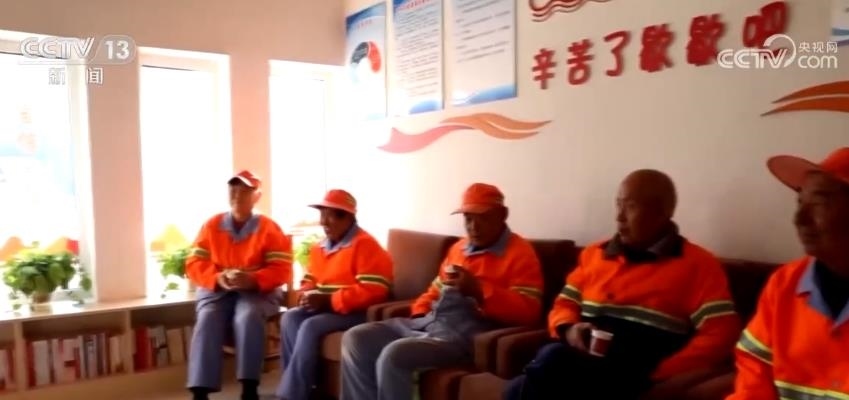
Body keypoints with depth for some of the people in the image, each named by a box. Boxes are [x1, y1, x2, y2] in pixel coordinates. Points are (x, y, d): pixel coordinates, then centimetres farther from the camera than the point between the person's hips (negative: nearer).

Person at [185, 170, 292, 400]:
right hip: (216, 289, 2)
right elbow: (194, 265, 4)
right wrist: (218, 278, -17)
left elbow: (282, 270, -6)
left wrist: (253, 280, -25)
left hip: (258, 290, -2)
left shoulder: (269, 228, 1)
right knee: (207, 319, -28)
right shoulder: (212, 226, 9)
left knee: (249, 316, -33)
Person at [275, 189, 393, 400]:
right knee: (289, 318, -17)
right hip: (323, 307, 8)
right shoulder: (320, 247, 13)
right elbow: (310, 280, 23)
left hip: (355, 311, -8)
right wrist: (308, 295, -4)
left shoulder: (365, 245, -14)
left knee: (310, 327, -28)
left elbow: (373, 291, -22)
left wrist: (328, 301, -23)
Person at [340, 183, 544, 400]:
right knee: (356, 338, -4)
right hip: (426, 321, 9)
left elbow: (528, 311, -12)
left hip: (464, 331, -8)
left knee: (393, 355, -29)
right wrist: (419, 312, 10)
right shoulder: (458, 247, 23)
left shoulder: (520, 253, -2)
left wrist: (478, 290, -22)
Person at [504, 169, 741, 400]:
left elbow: (720, 334, -3)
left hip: (632, 373, -4)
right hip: (577, 359, 5)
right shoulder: (595, 253, 21)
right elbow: (564, 305, 24)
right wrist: (568, 329, -1)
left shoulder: (697, 264, 7)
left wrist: (653, 373, -13)